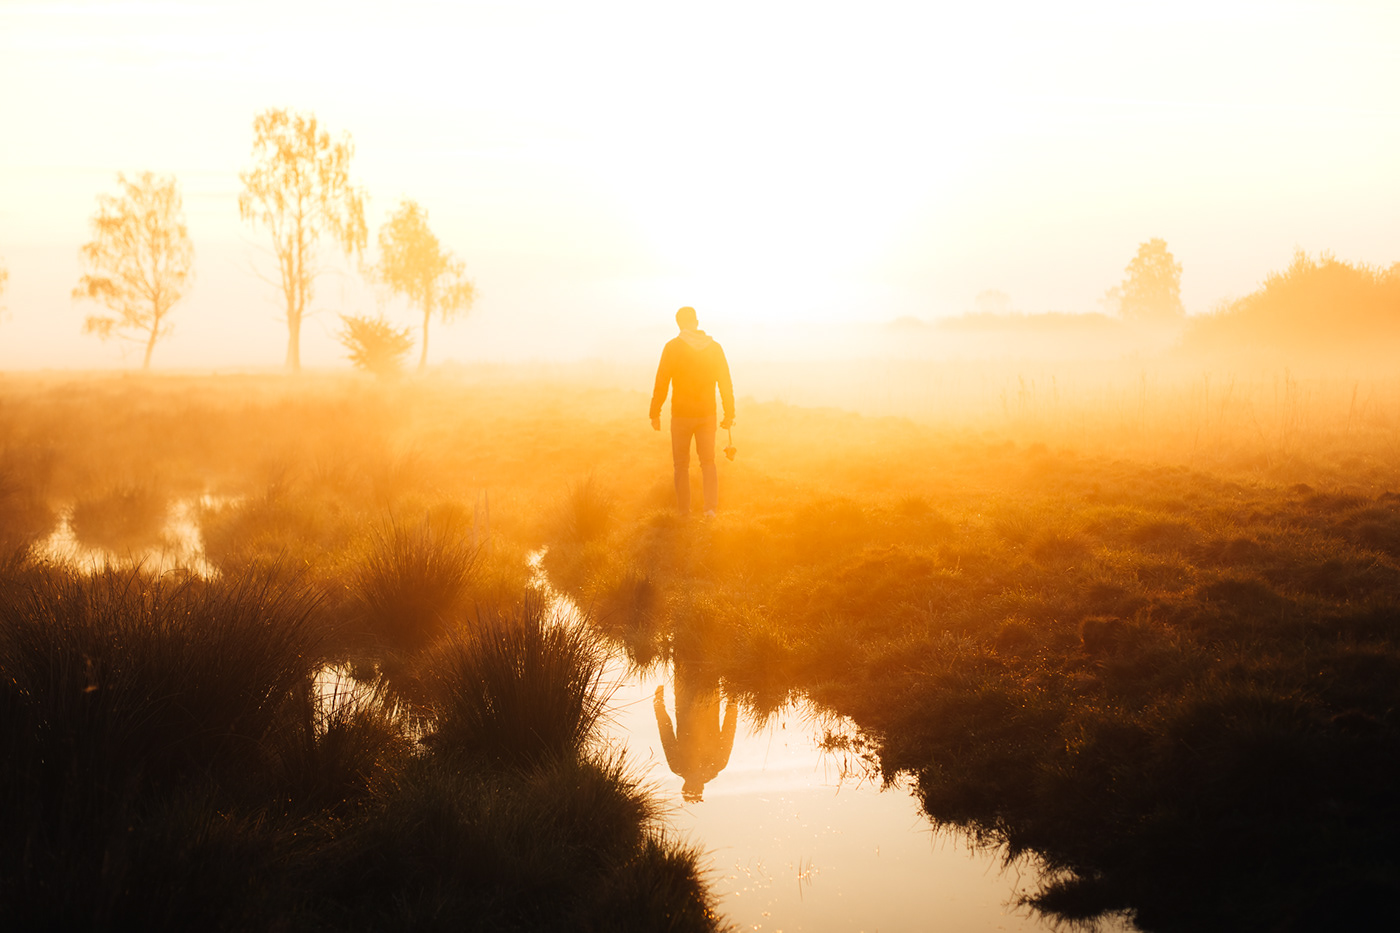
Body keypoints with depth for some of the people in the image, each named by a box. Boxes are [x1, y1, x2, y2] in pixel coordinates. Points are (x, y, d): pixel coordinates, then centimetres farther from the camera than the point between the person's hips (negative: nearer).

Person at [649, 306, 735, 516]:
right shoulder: (715, 348, 1)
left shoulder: (673, 348, -7)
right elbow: (726, 383, 3)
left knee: (681, 464, 9)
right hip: (707, 414, 2)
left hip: (681, 414, -2)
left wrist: (655, 414, -2)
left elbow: (661, 383, -8)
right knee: (708, 461, 11)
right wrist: (729, 414, 10)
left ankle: (683, 511, 8)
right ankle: (711, 507, -2)